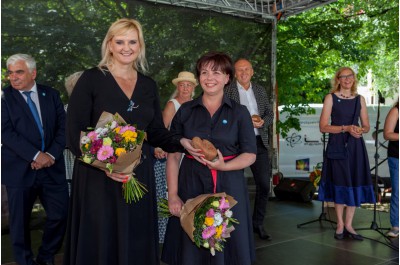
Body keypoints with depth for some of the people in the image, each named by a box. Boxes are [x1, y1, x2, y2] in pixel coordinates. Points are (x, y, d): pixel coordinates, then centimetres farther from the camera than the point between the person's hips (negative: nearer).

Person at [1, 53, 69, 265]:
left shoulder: (51, 95, 9)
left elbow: (62, 127, 4)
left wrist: (51, 155, -11)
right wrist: (36, 155, -18)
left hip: (52, 167, 3)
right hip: (19, 169, -2)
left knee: (60, 214, 5)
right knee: (20, 220, 8)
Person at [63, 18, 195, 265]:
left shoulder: (149, 85, 9)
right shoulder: (91, 79, -4)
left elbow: (156, 131, 11)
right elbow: (74, 132, -9)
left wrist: (181, 142, -9)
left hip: (139, 176, 4)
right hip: (98, 176, -4)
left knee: (137, 244, 10)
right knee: (100, 243, 5)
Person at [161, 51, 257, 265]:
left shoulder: (239, 112, 3)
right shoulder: (185, 111, 4)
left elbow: (250, 154, 1)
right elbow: (173, 155, 2)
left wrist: (223, 166, -18)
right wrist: (172, 195, -7)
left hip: (228, 188, 0)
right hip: (191, 188, 1)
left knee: (228, 247, 7)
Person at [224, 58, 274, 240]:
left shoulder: (260, 90, 13)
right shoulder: (227, 91, -2)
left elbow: (270, 113, 15)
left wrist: (263, 122, -6)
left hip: (259, 142, 4)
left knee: (264, 185, 6)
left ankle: (258, 223, 21)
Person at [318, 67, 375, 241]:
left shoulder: (360, 99, 10)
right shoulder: (331, 98, -1)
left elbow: (366, 126, 12)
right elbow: (323, 127, -8)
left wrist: (360, 130, -10)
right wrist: (346, 128, -17)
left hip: (355, 146, 4)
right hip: (337, 146, -3)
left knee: (355, 184, 3)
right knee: (339, 184, 2)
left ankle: (348, 225, 15)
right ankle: (340, 225, 15)